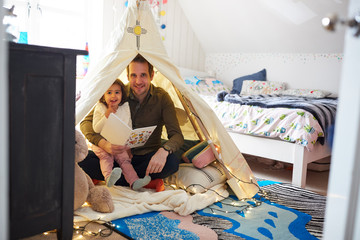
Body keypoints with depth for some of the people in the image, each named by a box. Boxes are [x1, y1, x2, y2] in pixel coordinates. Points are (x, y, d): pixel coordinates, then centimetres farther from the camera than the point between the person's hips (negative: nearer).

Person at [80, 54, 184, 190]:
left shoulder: (162, 97, -9)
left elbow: (177, 135, -13)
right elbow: (86, 122, -8)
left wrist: (164, 150, -38)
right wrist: (104, 144, -29)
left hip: (148, 158, 0)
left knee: (173, 162, -33)